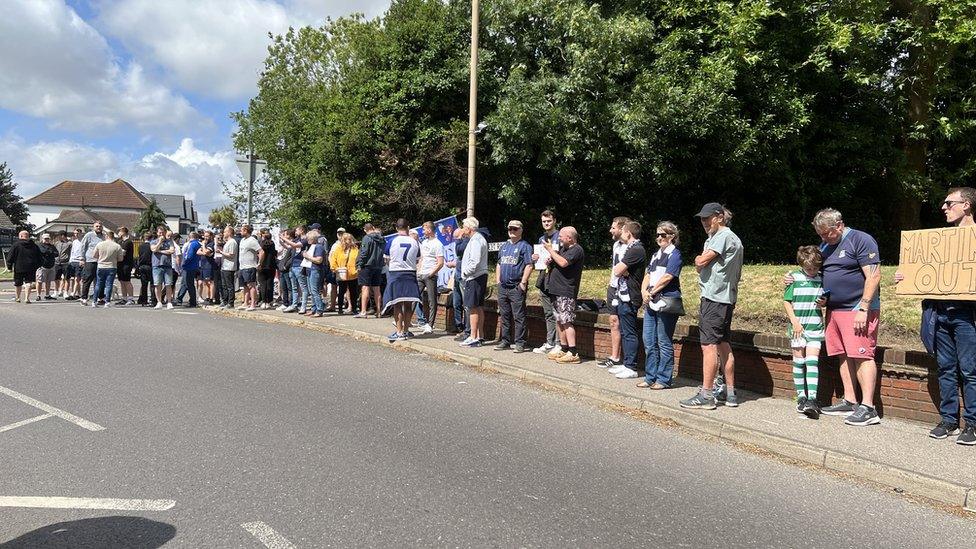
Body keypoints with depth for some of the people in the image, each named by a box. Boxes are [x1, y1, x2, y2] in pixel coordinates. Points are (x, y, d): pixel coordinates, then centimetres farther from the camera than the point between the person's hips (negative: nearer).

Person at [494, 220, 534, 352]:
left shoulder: (525, 246, -3)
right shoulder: (504, 246, 19)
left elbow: (529, 266, -11)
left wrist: (523, 283, -16)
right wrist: (498, 281, 14)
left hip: (516, 288, -7)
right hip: (503, 287, 7)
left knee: (519, 317, -5)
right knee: (504, 316, 12)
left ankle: (520, 343, -2)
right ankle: (505, 341, 20)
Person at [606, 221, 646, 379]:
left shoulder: (636, 250, -15)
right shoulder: (630, 248, 18)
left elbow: (617, 270, -18)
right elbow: (617, 271, 16)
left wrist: (619, 268, 1)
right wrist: (622, 270, -4)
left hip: (629, 297, -10)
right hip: (622, 295, 10)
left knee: (629, 333, -5)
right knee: (624, 331, 14)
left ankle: (631, 368, 0)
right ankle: (626, 363, 22)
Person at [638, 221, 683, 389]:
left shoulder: (674, 254, -6)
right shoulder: (656, 254, 19)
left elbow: (667, 277, -15)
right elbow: (648, 275, 15)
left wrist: (651, 292, -8)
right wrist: (644, 291, -2)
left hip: (666, 303, -8)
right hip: (651, 302, 8)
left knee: (664, 343, -2)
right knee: (649, 341, 10)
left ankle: (664, 380, 6)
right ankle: (650, 377, 19)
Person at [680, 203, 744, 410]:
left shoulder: (723, 236, -10)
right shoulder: (734, 239, 21)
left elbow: (701, 262, -17)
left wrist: (698, 259, 4)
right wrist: (702, 262, 5)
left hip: (714, 298, -10)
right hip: (727, 299, 10)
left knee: (709, 345, -9)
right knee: (724, 346, 12)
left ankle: (706, 395, -8)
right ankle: (730, 393, 18)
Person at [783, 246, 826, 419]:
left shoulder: (822, 279, 6)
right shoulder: (795, 278, -1)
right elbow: (786, 301, 0)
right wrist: (795, 321, -8)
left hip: (816, 327, 1)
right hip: (798, 327, -1)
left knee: (812, 360, -9)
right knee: (799, 360, 4)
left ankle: (812, 399, -14)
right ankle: (801, 397, 14)